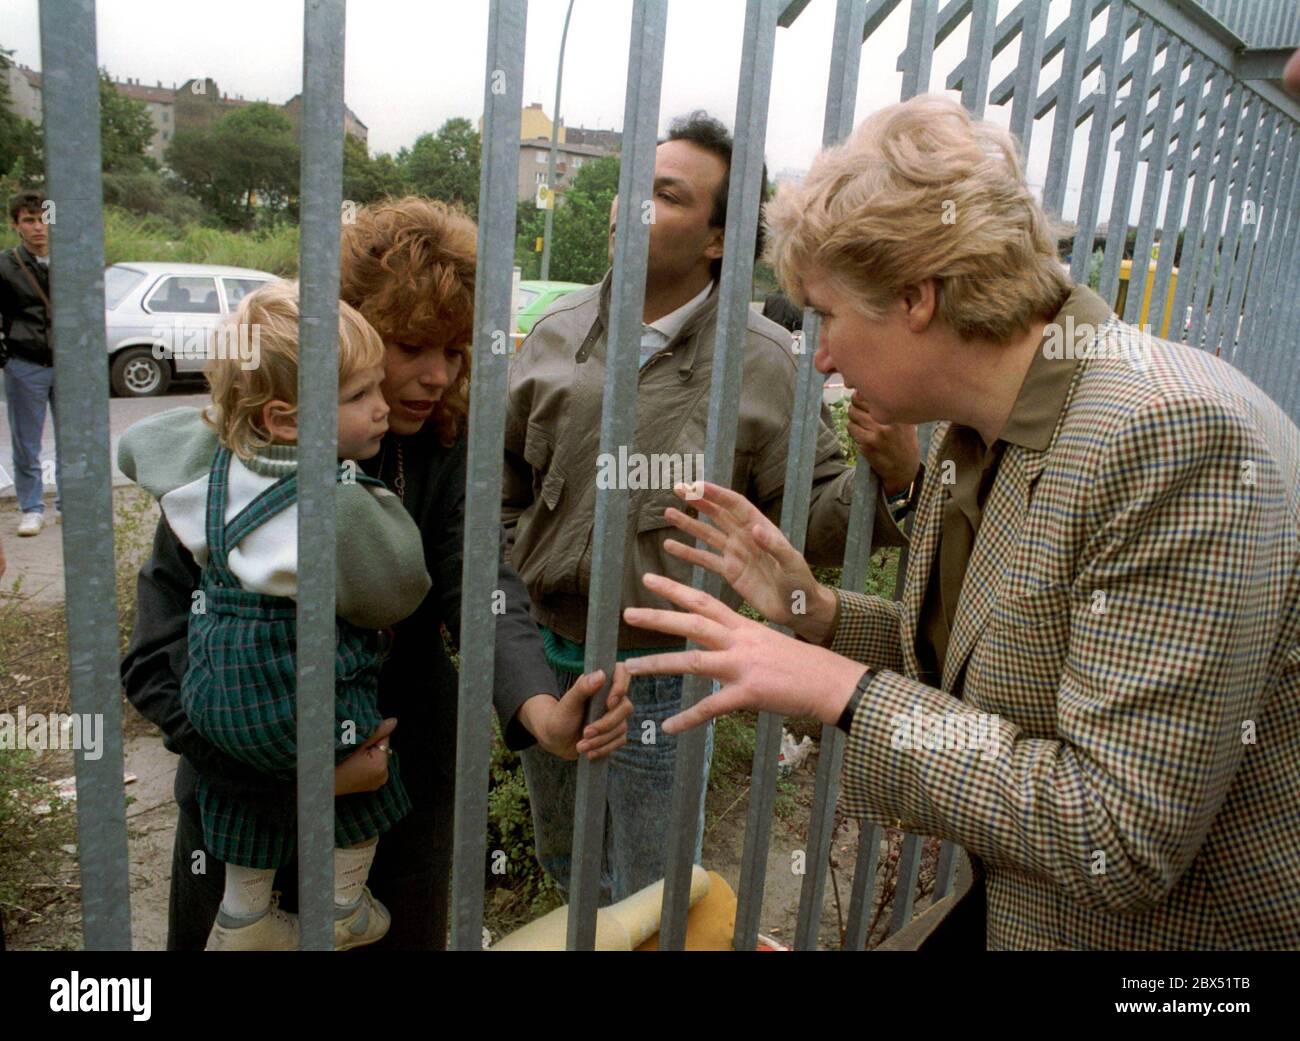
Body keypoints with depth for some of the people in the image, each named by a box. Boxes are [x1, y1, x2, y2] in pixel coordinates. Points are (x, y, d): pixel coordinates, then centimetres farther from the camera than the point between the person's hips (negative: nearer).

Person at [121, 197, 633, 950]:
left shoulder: (449, 448, -10)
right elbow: (160, 655, -18)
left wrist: (542, 710, -44)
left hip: (406, 780, 2)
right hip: (244, 787, -1)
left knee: (406, 938, 21)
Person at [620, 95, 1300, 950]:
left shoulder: (1178, 434, -27)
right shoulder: (973, 438, -1)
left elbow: (1120, 840, -28)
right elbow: (971, 661, 6)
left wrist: (840, 688, -25)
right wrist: (818, 613, -5)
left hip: (1175, 925, -7)